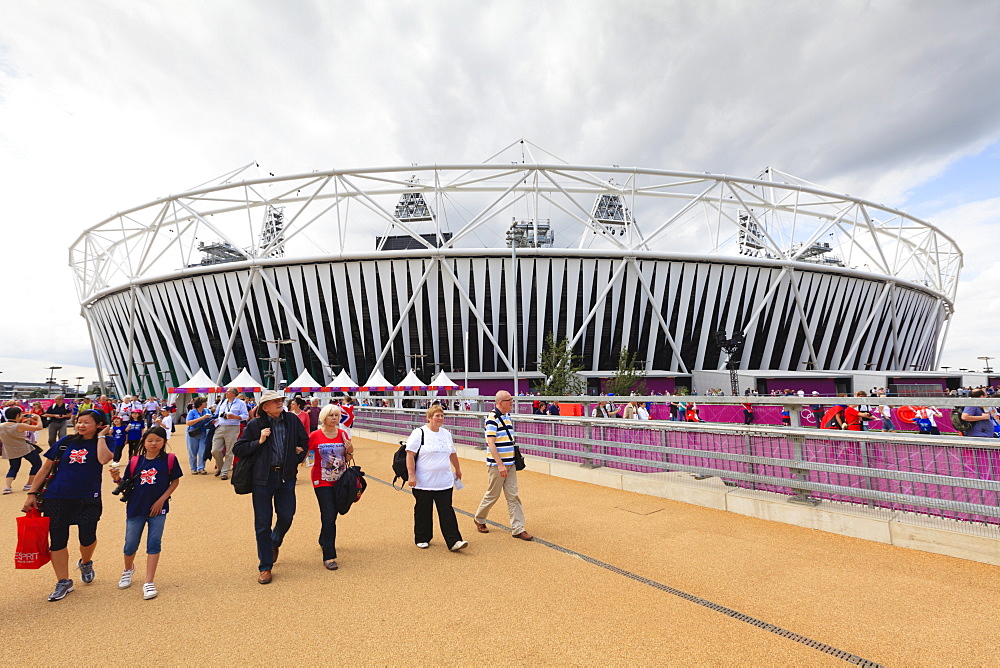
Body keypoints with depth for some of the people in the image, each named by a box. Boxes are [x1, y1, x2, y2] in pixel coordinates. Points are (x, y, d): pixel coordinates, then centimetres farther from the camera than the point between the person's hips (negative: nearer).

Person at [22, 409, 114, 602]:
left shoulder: (103, 443, -2)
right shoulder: (66, 442, 3)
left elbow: (103, 459, -25)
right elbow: (46, 467, 9)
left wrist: (101, 436, -14)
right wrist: (32, 493, 5)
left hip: (88, 499, -2)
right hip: (57, 499, 2)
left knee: (87, 538, 2)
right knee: (57, 541, 7)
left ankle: (85, 563, 36)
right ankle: (63, 582, 23)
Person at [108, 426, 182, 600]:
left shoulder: (169, 460, -7)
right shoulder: (135, 462, -1)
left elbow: (175, 481, -3)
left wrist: (161, 500, -10)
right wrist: (117, 478, -17)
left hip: (158, 509, -2)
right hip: (136, 508, 2)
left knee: (154, 544, 1)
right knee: (130, 545, 13)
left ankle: (148, 583, 11)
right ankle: (128, 569, 46)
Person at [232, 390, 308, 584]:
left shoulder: (292, 420, 1)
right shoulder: (255, 425, -5)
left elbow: (304, 441, 15)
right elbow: (237, 449, -2)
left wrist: (298, 458, 2)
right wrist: (259, 441, -14)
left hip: (286, 477, 2)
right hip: (262, 479, -2)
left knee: (286, 517, 7)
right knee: (262, 524, 5)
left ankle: (274, 542, 41)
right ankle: (265, 567, 19)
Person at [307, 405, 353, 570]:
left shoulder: (343, 434, 1)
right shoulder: (315, 435, -9)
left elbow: (347, 459, 8)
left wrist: (350, 450, -12)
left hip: (340, 479, 4)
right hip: (322, 480, -4)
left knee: (332, 514, 16)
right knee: (329, 516, -10)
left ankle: (323, 540, 43)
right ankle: (329, 556, -1)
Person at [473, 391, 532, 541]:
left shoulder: (507, 416, 10)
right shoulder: (492, 419, -17)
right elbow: (491, 443, -20)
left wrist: (515, 459, 19)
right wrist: (500, 464, -24)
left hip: (510, 463, 8)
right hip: (497, 464, -7)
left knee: (513, 496, 6)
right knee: (493, 494, 7)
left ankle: (517, 529, 11)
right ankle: (479, 519, 30)